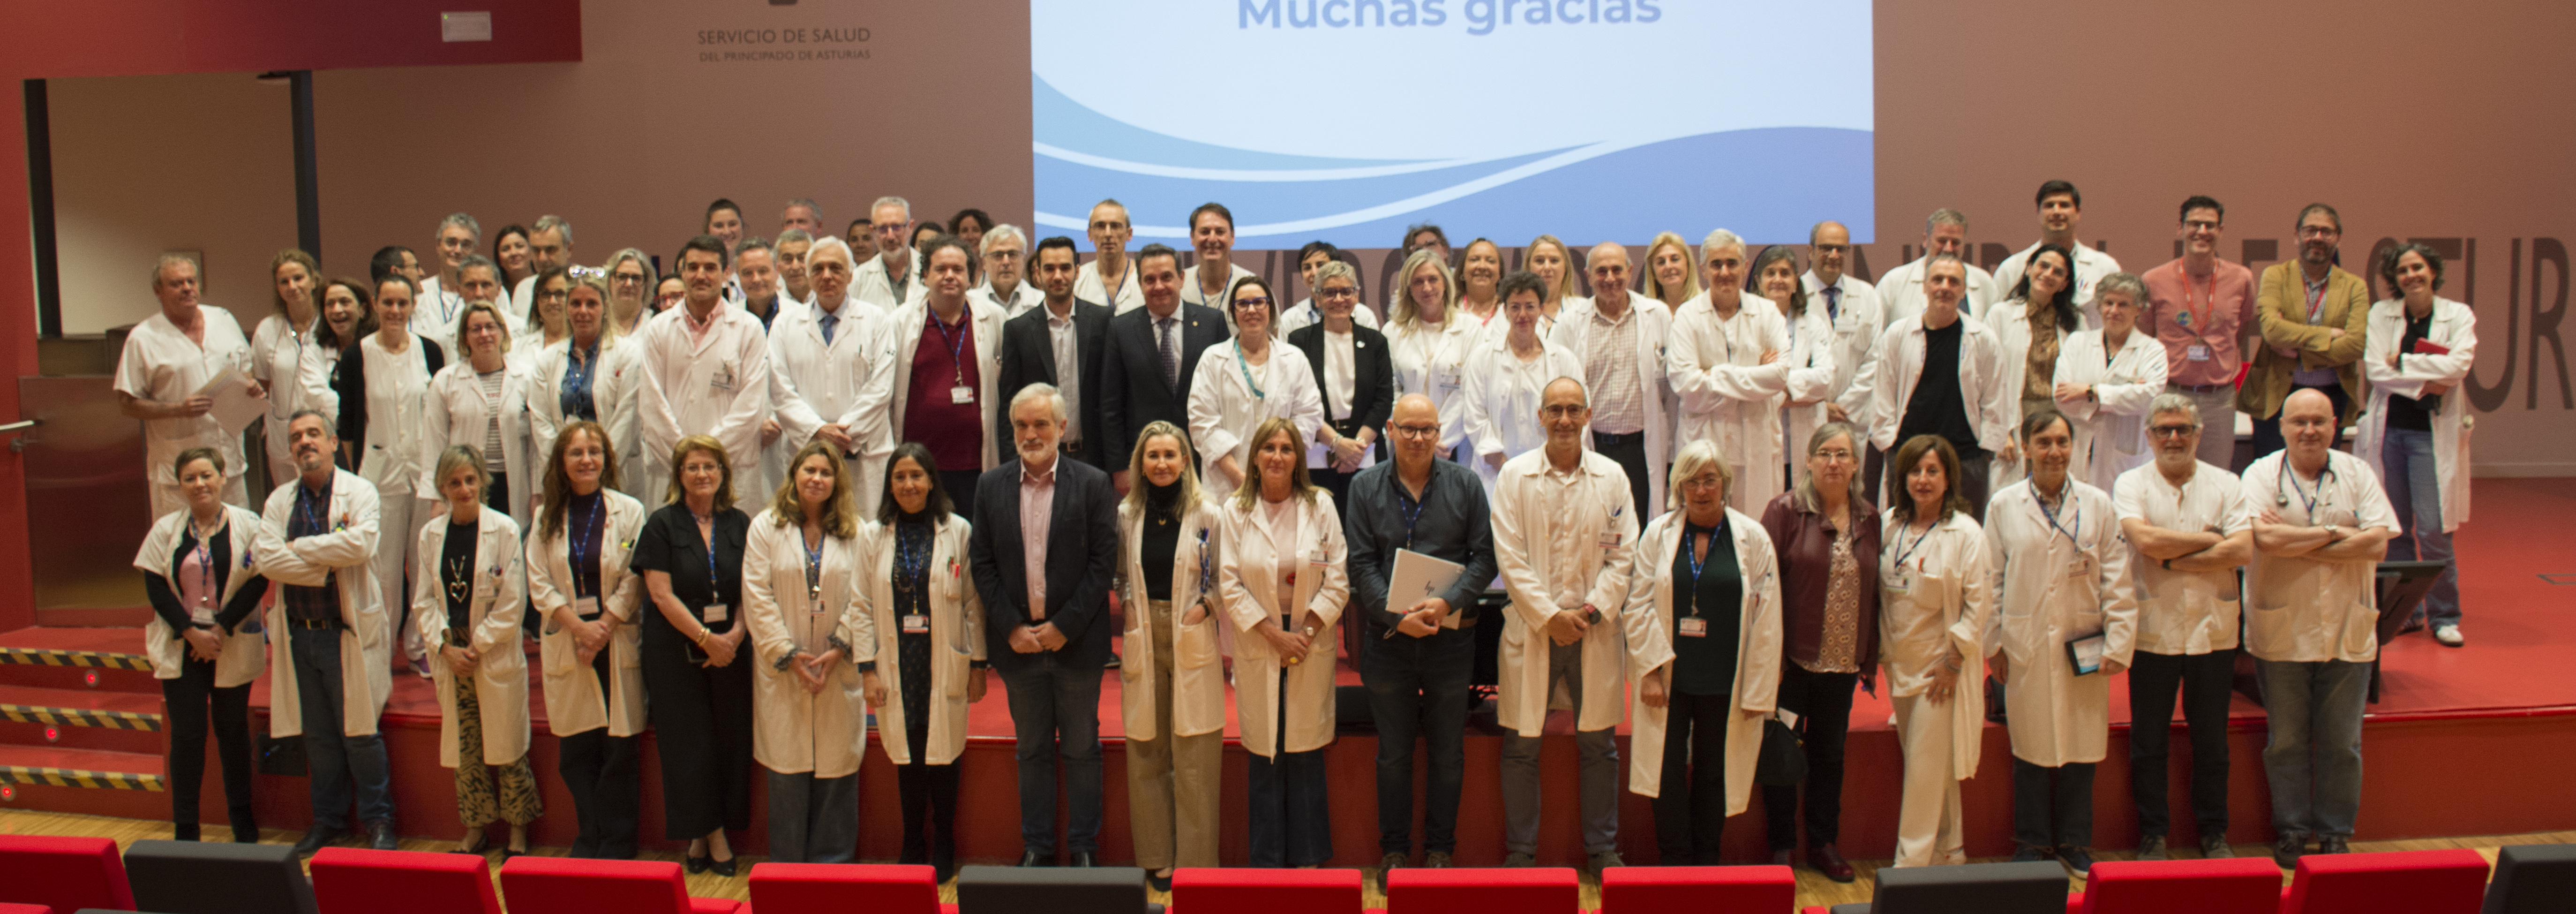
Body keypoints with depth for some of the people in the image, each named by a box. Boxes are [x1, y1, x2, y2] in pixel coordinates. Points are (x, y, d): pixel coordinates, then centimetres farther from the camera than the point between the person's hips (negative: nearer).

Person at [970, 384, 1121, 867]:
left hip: (1076, 642, -2)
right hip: (1018, 642, 2)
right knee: (1032, 750, 13)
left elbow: (1104, 562, -8)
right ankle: (1036, 846, 23)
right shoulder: (991, 486, 4)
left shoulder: (1093, 484, -4)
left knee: (1081, 749, 8)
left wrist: (1064, 626, -13)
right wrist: (1012, 627, -8)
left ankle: (1084, 847, 19)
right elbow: (983, 564, 3)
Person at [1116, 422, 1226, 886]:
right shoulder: (1127, 514, 7)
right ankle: (1157, 857, 19)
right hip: (1143, 639, 3)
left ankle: (1195, 862, 6)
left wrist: (1206, 605, -12)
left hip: (1193, 641, -3)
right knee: (1145, 755, 7)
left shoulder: (1207, 513, -2)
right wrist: (1126, 604, 1)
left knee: (1195, 758, -3)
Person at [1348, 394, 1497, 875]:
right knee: (1393, 753, 8)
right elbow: (1361, 564, -1)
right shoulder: (1365, 487, 3)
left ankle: (1440, 848, 20)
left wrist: (1447, 602, -15)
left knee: (1448, 752, 8)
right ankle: (1394, 849, 20)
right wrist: (1396, 615, -14)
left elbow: (1486, 556, -1)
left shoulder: (1465, 485, 2)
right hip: (1388, 637, 0)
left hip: (1451, 638, 0)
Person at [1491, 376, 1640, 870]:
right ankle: (1520, 850, 17)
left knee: (1598, 745, 9)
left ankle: (1603, 847, 23)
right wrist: (1549, 616, -10)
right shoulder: (1515, 475, 0)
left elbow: (1623, 556, 2)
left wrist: (1590, 613, -9)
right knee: (1521, 747, 4)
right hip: (1531, 627, -1)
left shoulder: (1611, 476, 4)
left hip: (1596, 629, 1)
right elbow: (1509, 556, -4)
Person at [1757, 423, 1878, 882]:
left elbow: (1873, 590, 8)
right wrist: (1770, 652, -14)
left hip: (1842, 662, 4)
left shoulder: (1869, 518, 6)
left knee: (1830, 753, 14)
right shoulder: (1786, 511, -7)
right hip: (1792, 659, -4)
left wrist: (1870, 659, 6)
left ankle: (1824, 843, 27)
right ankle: (1782, 846, 18)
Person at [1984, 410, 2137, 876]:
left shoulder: (2098, 505, 4)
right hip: (2026, 648, -1)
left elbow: (2117, 580, 4)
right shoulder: (2004, 506, 3)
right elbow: (1993, 581, 5)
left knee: (2081, 750, 6)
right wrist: (1994, 644, 1)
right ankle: (2032, 843, 19)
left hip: (2084, 649, 1)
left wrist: (2118, 642, -2)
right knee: (2031, 750, 5)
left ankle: (2075, 845, 21)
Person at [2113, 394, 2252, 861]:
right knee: (2149, 740, 7)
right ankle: (2152, 834, 19)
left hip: (2214, 630, 1)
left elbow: (2243, 550, -9)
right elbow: (2145, 540, -17)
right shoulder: (2132, 484, 0)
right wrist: (2208, 539, -9)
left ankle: (2214, 832, 24)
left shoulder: (2226, 485, 4)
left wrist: (2173, 562, -12)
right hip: (2153, 630, -1)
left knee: (2211, 740, 10)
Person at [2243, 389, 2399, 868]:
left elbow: (2378, 543, -10)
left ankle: (2336, 833, 21)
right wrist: (2336, 533, -12)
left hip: (2348, 631, 2)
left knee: (2341, 742, 8)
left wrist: (2294, 542, -15)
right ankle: (2291, 831, 20)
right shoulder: (2262, 475, -3)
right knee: (2287, 740, 8)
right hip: (2282, 630, -2)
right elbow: (2265, 539, -20)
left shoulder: (2358, 474, 3)